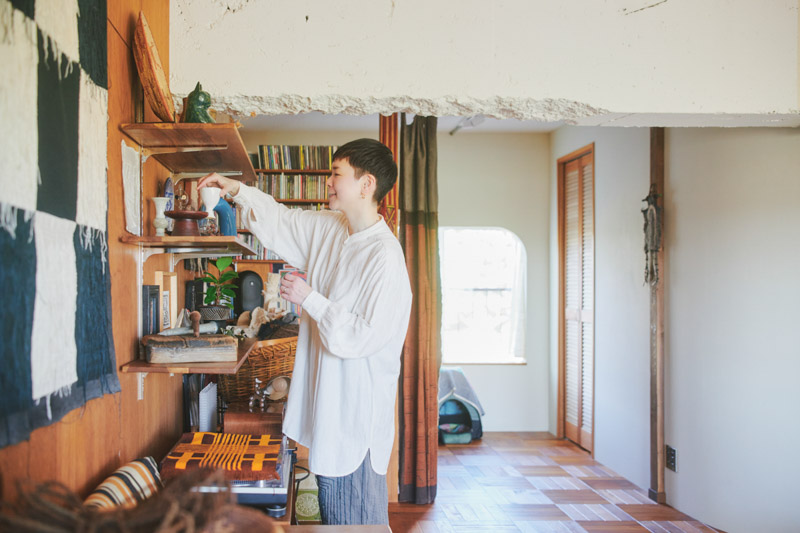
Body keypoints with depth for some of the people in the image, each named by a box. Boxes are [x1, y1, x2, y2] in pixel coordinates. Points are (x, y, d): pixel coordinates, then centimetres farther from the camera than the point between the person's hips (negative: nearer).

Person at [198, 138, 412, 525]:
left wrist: (309, 298, -17)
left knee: (357, 517, 4)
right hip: (325, 400, 9)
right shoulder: (326, 229, 5)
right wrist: (238, 190, 10)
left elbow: (364, 337, -24)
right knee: (331, 513, 21)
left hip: (357, 411, -9)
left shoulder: (384, 255, -22)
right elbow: (280, 222, 22)